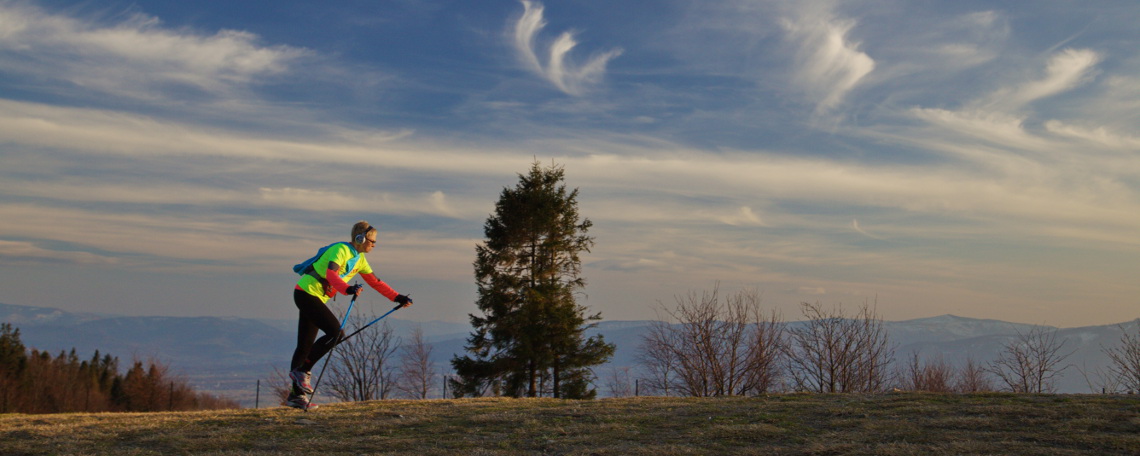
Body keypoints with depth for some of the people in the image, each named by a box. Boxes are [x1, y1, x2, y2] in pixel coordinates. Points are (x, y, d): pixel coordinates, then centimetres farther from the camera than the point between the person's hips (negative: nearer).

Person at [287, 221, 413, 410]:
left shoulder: (359, 259, 11)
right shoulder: (341, 250, -16)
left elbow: (375, 282, 16)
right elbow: (330, 274, -32)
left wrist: (398, 298, 12)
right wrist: (348, 289, -47)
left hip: (311, 296, 9)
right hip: (307, 293, -9)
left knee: (305, 345, 6)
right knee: (336, 332, -16)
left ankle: (296, 395, 8)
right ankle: (303, 371, -9)